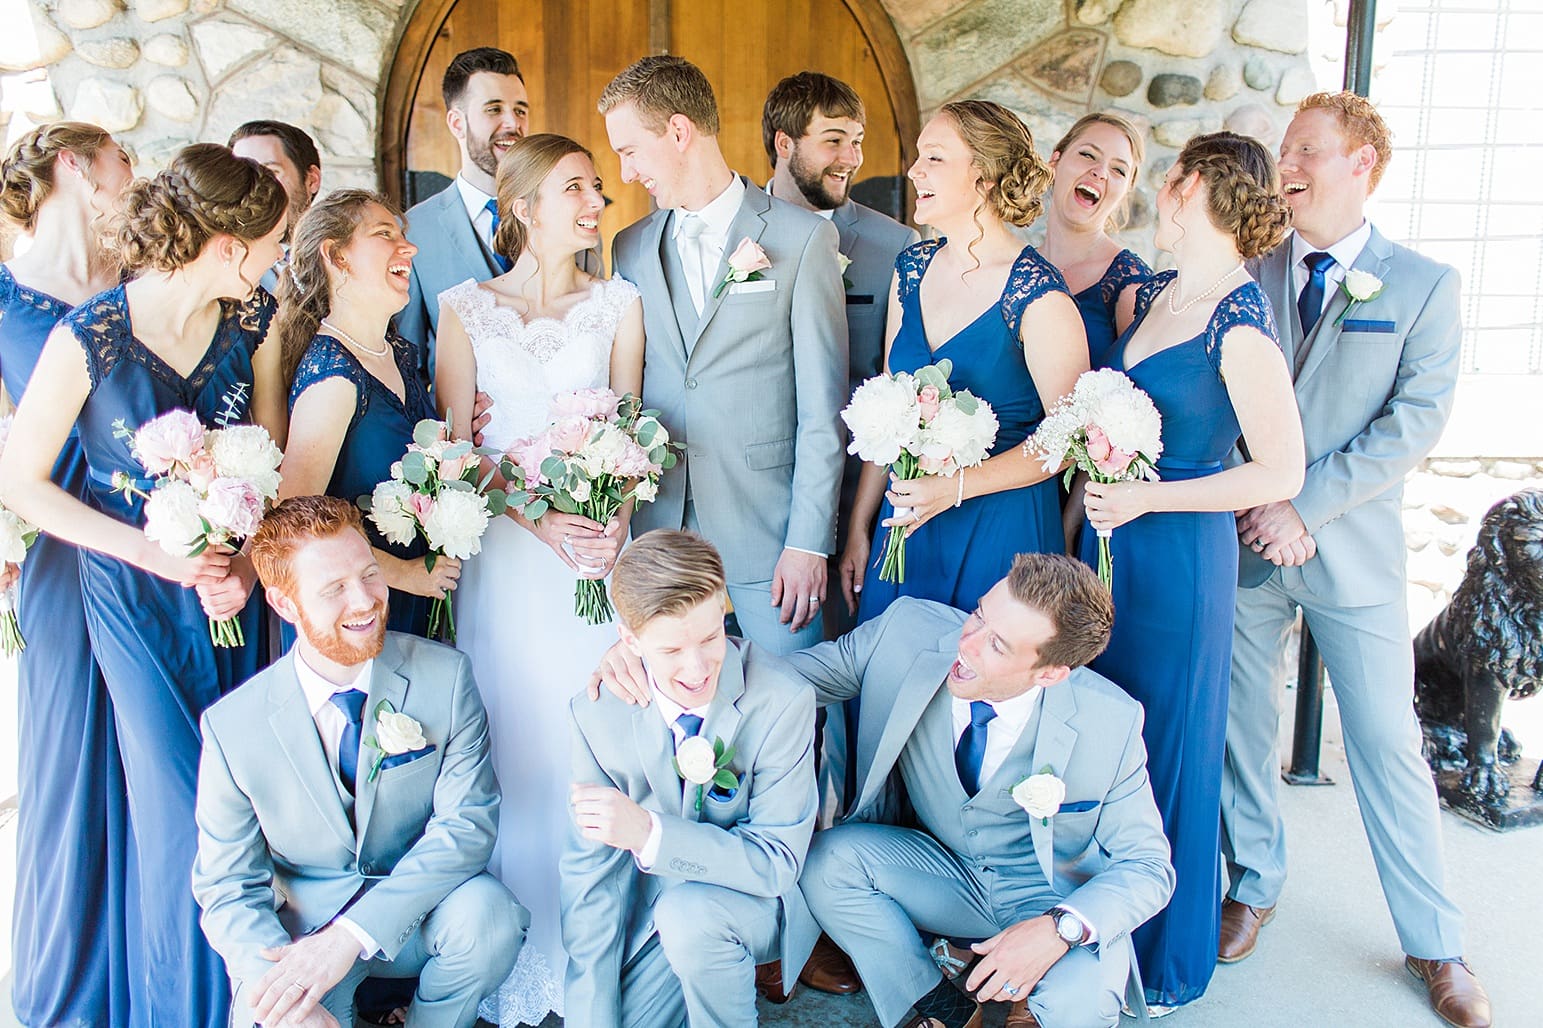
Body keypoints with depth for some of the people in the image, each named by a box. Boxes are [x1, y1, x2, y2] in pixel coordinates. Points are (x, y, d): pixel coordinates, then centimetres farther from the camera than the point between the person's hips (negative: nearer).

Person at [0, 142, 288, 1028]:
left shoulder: (254, 319, -5)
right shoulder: (89, 339, -17)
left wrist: (247, 568, -11)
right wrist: (157, 553, -16)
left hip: (233, 580, 4)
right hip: (136, 591, -4)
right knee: (185, 807, 1)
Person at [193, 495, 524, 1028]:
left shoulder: (445, 676, -12)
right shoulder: (232, 726, -11)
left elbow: (469, 821, -16)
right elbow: (228, 889, -5)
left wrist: (352, 934, -27)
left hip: (414, 915, 1)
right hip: (301, 924, -1)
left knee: (489, 914, -30)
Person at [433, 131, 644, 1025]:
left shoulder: (619, 303, 10)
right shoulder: (464, 307, 6)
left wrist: (615, 521, -12)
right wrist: (539, 518, -14)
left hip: (600, 549, 1)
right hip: (505, 553, -1)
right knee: (516, 746, 0)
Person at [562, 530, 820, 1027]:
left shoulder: (782, 701, -25)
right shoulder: (598, 712, -13)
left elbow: (778, 861, -22)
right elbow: (589, 873, -7)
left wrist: (649, 832, -36)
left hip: (757, 899, -3)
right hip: (652, 901, 4)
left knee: (690, 911, -32)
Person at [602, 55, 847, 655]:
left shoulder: (802, 237, -3)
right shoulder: (632, 249, 11)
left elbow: (821, 407, -6)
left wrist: (809, 541, -10)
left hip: (767, 531, -4)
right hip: (658, 529, 4)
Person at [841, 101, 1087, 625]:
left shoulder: (1039, 297, -14)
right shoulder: (912, 269, 4)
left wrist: (955, 487, -20)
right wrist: (859, 528, 8)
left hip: (1001, 531, -5)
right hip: (905, 518, 5)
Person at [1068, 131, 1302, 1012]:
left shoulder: (1240, 328, -17)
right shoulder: (1149, 295, 7)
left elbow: (1282, 473, -16)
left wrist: (1147, 498, -18)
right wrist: (1095, 493, 4)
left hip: (1178, 553, -7)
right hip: (1109, 542, 7)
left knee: (1166, 752, 7)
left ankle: (1168, 964, 29)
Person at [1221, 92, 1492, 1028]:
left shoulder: (1424, 285, -1)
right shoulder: (1247, 276, 6)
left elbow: (1417, 420, -9)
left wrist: (1304, 504, -16)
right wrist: (1256, 501, -10)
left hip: (1353, 550, -2)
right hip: (1245, 539, 2)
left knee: (1388, 743, 4)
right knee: (1242, 727, 11)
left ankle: (1435, 944, 19)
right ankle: (1256, 885, 32)